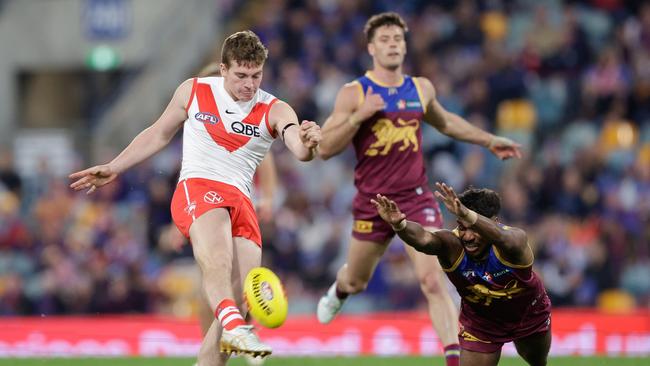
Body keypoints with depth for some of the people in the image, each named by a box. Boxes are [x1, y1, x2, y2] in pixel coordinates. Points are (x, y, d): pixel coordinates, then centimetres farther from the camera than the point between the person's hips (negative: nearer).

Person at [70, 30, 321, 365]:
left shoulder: (275, 111, 6)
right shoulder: (193, 91, 10)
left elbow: (298, 148, -14)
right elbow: (159, 134, 24)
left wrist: (307, 143, -38)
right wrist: (112, 169, 24)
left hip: (241, 201, 3)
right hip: (196, 187, -3)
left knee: (240, 304, -12)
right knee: (216, 256, -37)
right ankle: (233, 325, -62)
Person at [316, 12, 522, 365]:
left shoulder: (421, 88, 6)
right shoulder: (353, 93, -6)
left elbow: (445, 122, 27)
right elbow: (324, 148, -11)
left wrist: (490, 141, 25)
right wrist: (359, 115, -23)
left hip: (416, 199, 1)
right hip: (372, 203, -1)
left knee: (433, 282, -15)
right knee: (356, 282, 18)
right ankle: (339, 290, 56)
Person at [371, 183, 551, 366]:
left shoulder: (515, 238, -40)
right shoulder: (452, 244, -35)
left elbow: (503, 238, -66)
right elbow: (423, 239, -59)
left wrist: (468, 215, -87)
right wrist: (399, 225, -83)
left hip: (529, 312, 1)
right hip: (479, 322, 0)